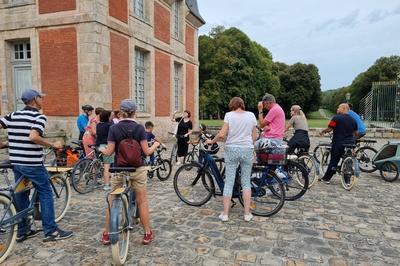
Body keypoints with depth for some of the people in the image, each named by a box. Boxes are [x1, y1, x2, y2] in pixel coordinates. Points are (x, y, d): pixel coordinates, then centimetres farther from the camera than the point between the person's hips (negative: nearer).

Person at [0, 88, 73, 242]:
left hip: (16, 162, 7)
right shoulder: (39, 117, -11)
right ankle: (50, 231, 4)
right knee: (45, 194, 1)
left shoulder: (13, 115, 10)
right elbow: (33, 137, -25)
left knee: (21, 195, 15)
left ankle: (23, 231, 24)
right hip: (32, 164, -7)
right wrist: (53, 145, -15)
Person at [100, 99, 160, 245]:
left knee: (112, 202, 15)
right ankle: (147, 234, 19)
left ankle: (106, 234, 24)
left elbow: (109, 152, -7)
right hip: (138, 169, -1)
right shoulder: (139, 128, -8)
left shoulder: (114, 128, -6)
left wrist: (101, 149, 15)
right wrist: (156, 144, 11)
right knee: (142, 202, 10)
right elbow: (147, 151, -8)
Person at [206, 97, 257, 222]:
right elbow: (254, 136, 6)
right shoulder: (251, 115, 5)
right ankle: (247, 213, 13)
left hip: (231, 149, -2)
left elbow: (222, 134, -12)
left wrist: (211, 141, 4)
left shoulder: (229, 115, -3)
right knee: (246, 182, 11)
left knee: (229, 182, 5)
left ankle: (225, 214, 9)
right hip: (247, 150, 2)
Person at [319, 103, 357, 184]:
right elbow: (355, 133, 16)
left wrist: (322, 132, 3)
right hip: (350, 144, 5)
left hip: (338, 143, -5)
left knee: (333, 161, 1)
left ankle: (326, 178, 8)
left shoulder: (336, 118, -10)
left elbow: (329, 129, -14)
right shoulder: (352, 120, 11)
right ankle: (347, 180, 14)